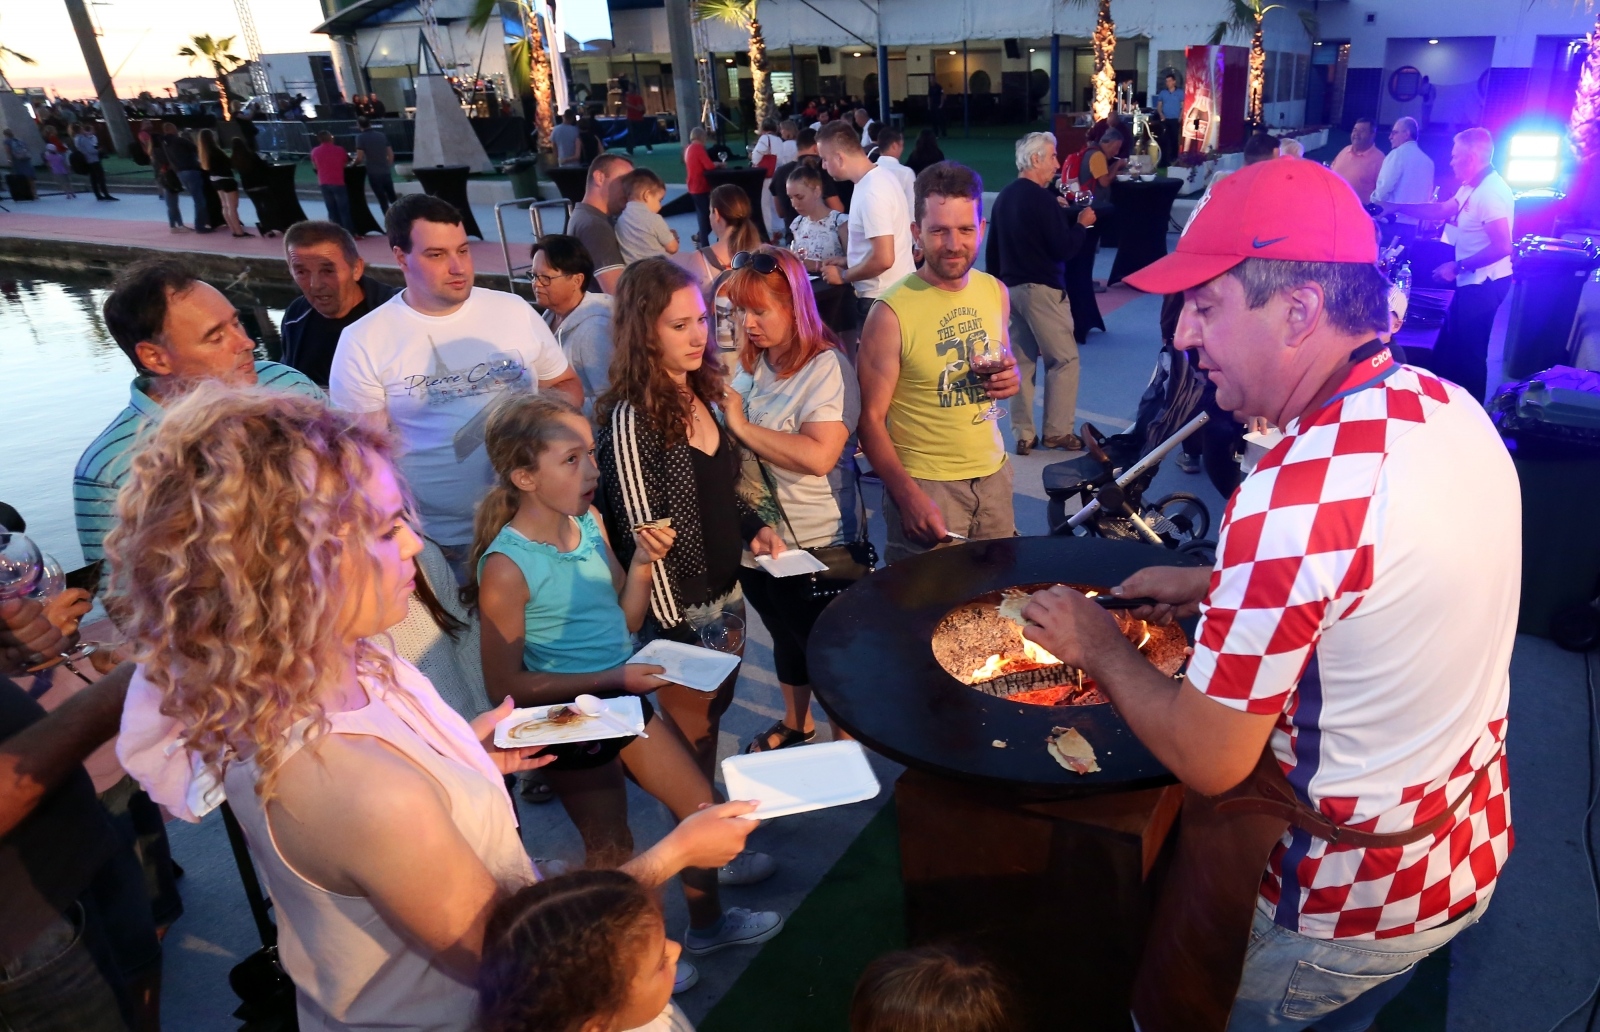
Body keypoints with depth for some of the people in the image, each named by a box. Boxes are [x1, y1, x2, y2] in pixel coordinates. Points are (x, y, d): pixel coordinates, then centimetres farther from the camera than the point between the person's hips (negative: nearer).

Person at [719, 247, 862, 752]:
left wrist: (742, 425, -24)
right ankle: (795, 725, 48)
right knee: (785, 639, 26)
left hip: (815, 545, -7)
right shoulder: (750, 364, 1)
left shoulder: (826, 366, -18)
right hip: (755, 538, 7)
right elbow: (727, 440, 11)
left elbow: (819, 455, -31)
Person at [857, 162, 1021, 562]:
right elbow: (871, 417, -13)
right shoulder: (892, 313, -16)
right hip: (925, 483, -5)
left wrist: (1011, 380, -6)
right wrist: (908, 495, -23)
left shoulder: (996, 292, 1)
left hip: (993, 473, 5)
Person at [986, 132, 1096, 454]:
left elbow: (992, 250, 16)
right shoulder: (1043, 199, -15)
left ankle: (1023, 435, 10)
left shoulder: (1004, 196, 10)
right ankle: (1057, 431, 5)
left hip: (1011, 288, 8)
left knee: (1022, 360, 9)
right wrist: (1081, 223, -2)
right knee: (1064, 358, 2)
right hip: (1042, 289, -8)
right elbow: (1065, 250, -17)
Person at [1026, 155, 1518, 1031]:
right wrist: (1215, 586, 8)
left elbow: (1208, 758, -26)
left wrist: (1100, 648, -11)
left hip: (1338, 903, -7)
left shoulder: (1301, 491, -35)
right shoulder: (1452, 409, -6)